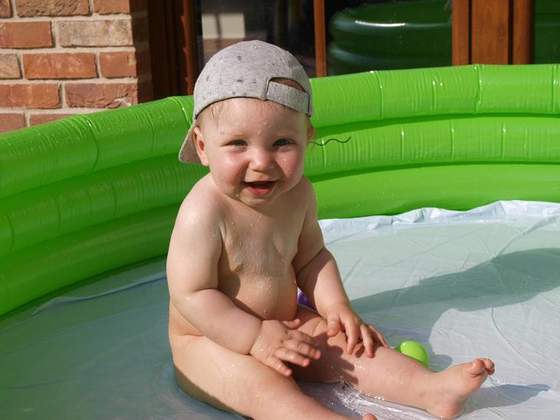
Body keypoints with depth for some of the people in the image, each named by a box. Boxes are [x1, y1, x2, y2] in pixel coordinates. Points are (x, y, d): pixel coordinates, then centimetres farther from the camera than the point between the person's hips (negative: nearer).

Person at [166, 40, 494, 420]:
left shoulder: (297, 194, -2)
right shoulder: (205, 212, -26)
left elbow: (310, 258, 11)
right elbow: (192, 295, -24)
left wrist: (338, 309, -4)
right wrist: (256, 338, -25)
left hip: (284, 326, 7)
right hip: (210, 341, -7)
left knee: (345, 345, -9)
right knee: (259, 384, -32)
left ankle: (432, 389, -14)